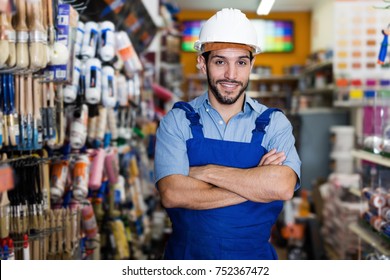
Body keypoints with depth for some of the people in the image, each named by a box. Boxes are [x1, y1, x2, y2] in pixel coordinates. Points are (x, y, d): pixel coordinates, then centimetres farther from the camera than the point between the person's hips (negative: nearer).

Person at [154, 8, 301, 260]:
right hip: (188, 253, 0)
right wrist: (256, 184, -21)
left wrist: (205, 172, -21)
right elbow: (172, 194, -21)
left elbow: (283, 187, -23)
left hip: (254, 255, 1)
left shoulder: (274, 123, -5)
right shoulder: (177, 121, -7)